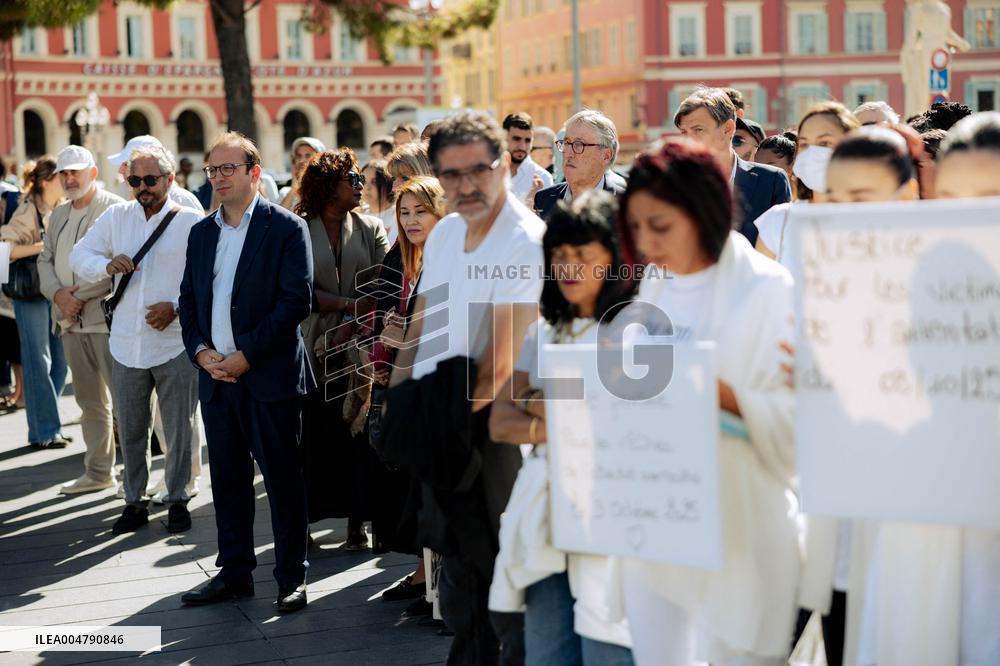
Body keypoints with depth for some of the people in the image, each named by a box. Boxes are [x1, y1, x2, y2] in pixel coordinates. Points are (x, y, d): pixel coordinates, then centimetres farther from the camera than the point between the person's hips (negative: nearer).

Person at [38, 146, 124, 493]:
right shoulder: (59, 214, 18)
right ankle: (98, 471, 22)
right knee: (89, 400, 14)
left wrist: (79, 296, -14)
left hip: (107, 318, -7)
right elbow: (46, 260, 17)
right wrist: (57, 294, -3)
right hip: (71, 321, 7)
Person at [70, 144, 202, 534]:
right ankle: (134, 502, 23)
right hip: (126, 344, 3)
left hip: (175, 343, -3)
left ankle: (177, 500, 20)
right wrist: (107, 264, -13)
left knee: (179, 428, 6)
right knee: (129, 429, 10)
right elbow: (79, 257, 8)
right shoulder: (116, 217, 8)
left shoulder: (192, 222, -3)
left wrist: (176, 308, -18)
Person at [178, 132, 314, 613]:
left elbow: (297, 299, -12)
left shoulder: (286, 229, -5)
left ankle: (292, 577, 11)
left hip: (270, 375, -6)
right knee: (227, 479, 12)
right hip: (215, 376, 6)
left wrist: (247, 356, -15)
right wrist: (200, 351, -2)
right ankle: (234, 572, 23)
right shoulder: (201, 233, 14)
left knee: (282, 479, 1)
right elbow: (188, 299, 16)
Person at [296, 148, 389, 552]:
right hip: (314, 347, -1)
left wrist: (353, 322, -13)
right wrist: (351, 304, -13)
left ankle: (360, 520, 6)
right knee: (315, 435, 0)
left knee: (359, 433, 0)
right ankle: (304, 519, 8)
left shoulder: (371, 230, 9)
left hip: (359, 344, 1)